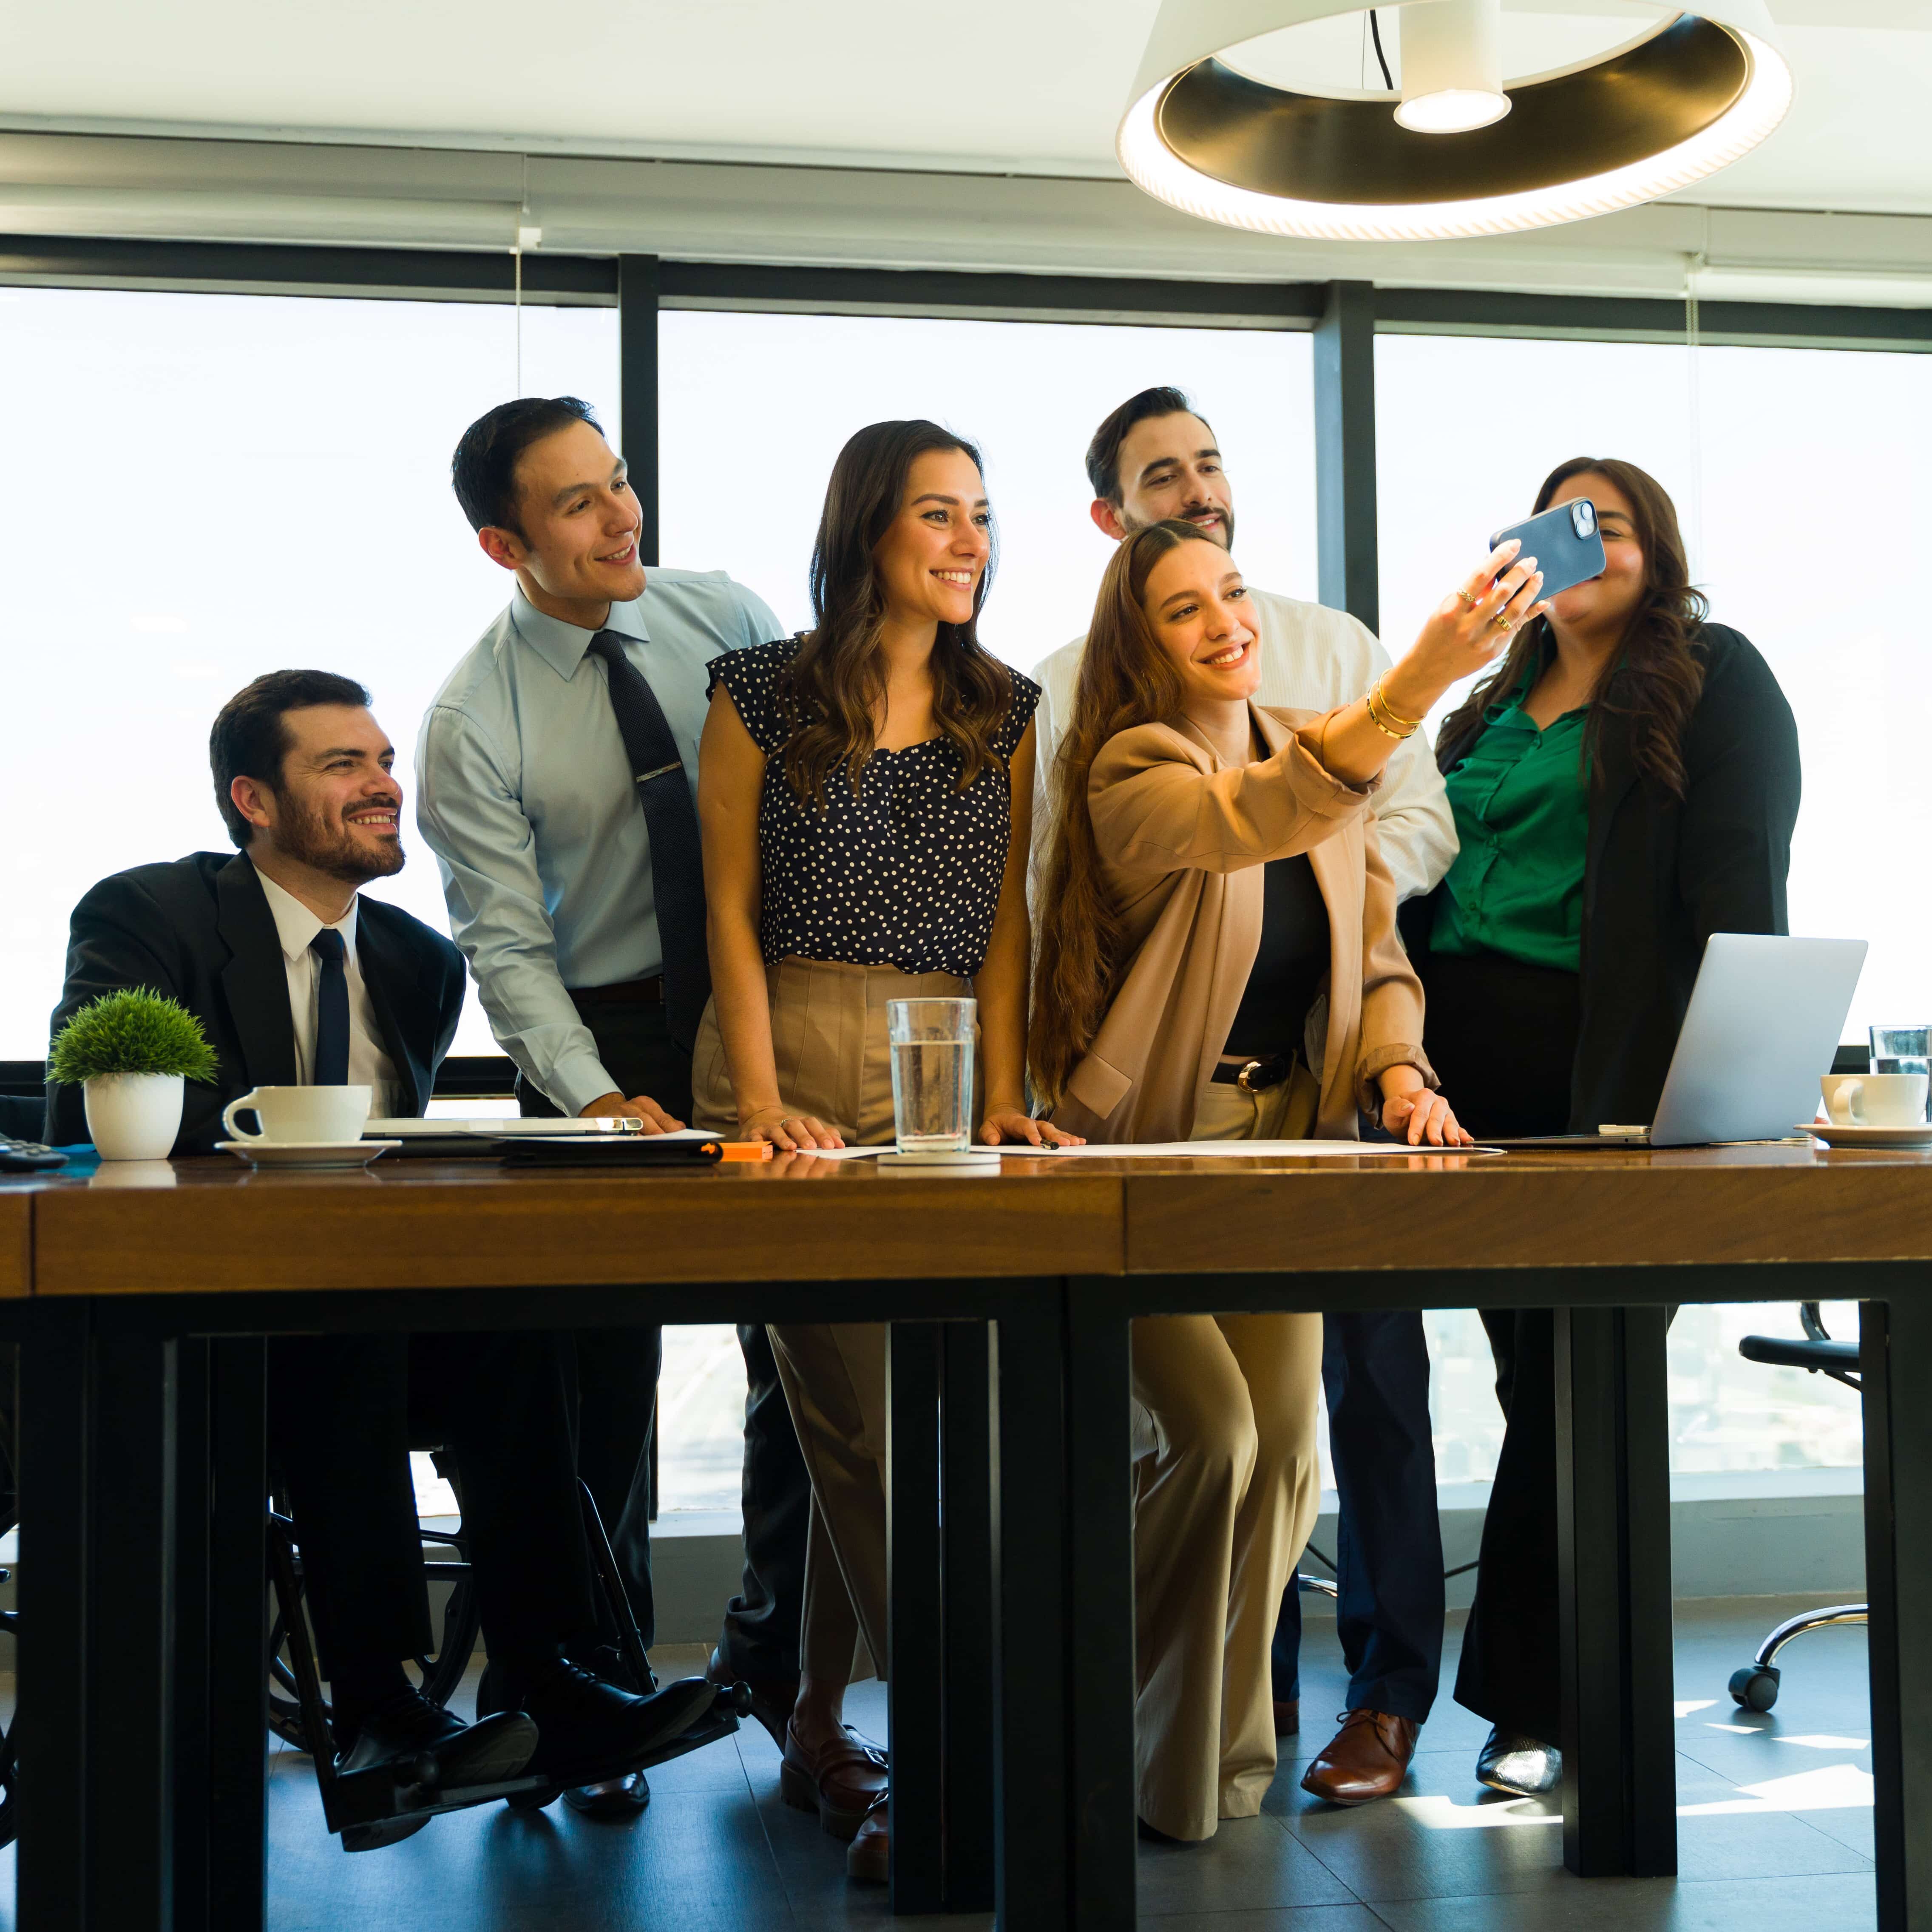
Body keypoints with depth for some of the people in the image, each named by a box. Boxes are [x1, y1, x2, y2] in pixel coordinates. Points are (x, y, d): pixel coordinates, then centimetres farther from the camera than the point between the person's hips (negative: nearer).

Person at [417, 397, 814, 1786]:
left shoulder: (724, 617, 1)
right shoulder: (475, 724, -9)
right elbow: (506, 946, -10)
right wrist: (596, 1100, -23)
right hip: (607, 1037, -3)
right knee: (606, 1373, 1)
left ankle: (772, 1659, 24)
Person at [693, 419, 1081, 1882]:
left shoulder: (1004, 712, 12)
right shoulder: (763, 692, 4)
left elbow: (1004, 921, 8)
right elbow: (732, 908, 2)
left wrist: (1000, 1103, -3)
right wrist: (760, 1097, -8)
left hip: (946, 1068, 3)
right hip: (796, 1055, -2)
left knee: (856, 1417, 3)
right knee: (867, 1418, -10)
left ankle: (822, 1730, 19)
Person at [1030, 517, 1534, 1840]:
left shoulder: (1326, 760, 7)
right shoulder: (1134, 773, -14)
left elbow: (1376, 957, 7)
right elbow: (1252, 824, -36)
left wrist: (1399, 1071, -15)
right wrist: (1420, 679, -48)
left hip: (1285, 1133, 6)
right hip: (1143, 1146, -5)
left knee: (1285, 1444, 0)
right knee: (1212, 1427, -17)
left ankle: (1223, 1745, 22)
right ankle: (1141, 1746, 7)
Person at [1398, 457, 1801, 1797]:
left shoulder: (1715, 682, 4)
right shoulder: (1492, 706, 23)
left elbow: (1740, 890, -5)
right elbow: (1426, 881, 22)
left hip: (1606, 1068, -6)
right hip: (1462, 1054, 6)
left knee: (1565, 1373, -4)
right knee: (1531, 1366, 7)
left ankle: (1524, 1699, 6)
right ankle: (1578, 1690, 17)